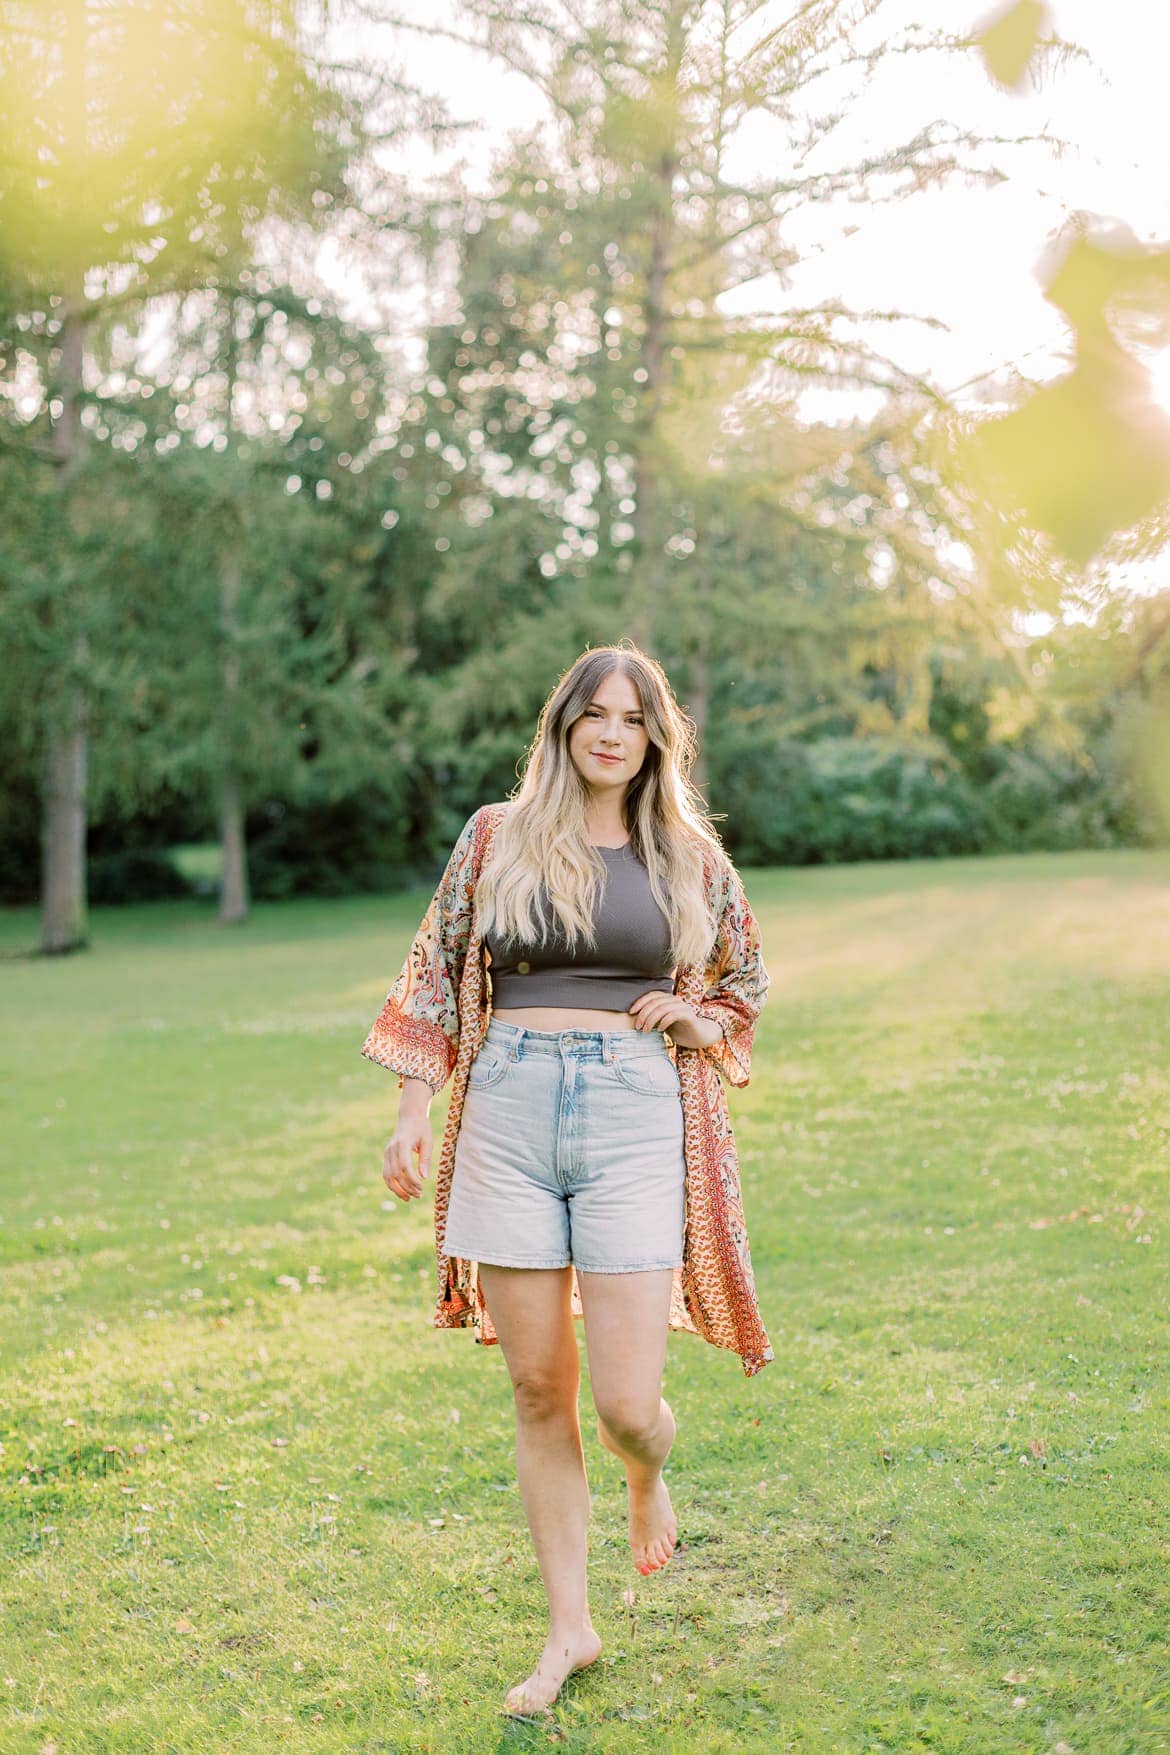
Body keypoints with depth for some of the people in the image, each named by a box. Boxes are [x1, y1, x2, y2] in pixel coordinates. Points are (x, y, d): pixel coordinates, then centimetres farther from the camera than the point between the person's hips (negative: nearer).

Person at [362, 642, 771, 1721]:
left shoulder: (690, 858, 8)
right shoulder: (496, 837, 7)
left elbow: (744, 981, 22)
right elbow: (438, 976, 11)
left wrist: (693, 1018, 1)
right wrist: (413, 1111, 5)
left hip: (634, 1113, -1)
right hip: (509, 1112, 1)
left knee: (627, 1403, -5)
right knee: (538, 1391, 6)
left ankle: (650, 1478, 33)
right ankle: (570, 1629, 22)